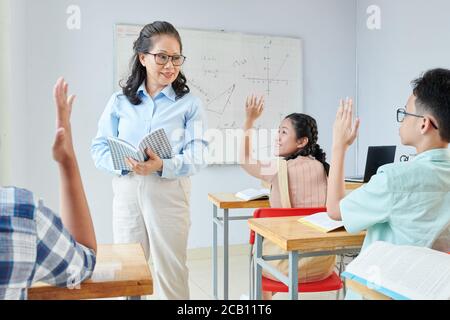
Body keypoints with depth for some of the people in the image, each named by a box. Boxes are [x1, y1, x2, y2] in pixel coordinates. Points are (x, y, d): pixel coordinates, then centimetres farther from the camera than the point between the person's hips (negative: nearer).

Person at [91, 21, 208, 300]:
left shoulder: (190, 104, 1)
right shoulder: (120, 101, 7)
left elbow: (196, 157, -7)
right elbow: (100, 148, 4)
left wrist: (162, 166, -26)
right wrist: (125, 163, -16)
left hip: (170, 192, -2)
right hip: (127, 191, 2)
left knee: (171, 271, 6)